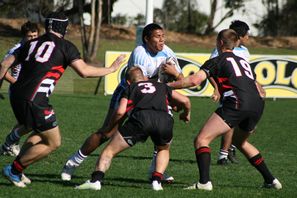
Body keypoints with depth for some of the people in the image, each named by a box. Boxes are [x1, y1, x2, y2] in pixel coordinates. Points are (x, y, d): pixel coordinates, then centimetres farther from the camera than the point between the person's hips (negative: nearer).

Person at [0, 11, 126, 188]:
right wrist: (111, 69, 3)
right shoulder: (65, 46, 1)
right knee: (53, 143, 5)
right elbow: (84, 71, -8)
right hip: (34, 100, -8)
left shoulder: (31, 44, 19)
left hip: (16, 95, 8)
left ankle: (16, 169, 18)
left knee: (39, 134, 27)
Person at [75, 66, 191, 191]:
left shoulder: (130, 88, 29)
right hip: (164, 119, 2)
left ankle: (96, 180, -10)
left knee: (109, 151, 9)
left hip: (140, 116, -2)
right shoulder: (161, 86, 37)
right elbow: (185, 100, 36)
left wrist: (109, 128, 29)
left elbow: (120, 112, 13)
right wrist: (186, 114, 57)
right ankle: (157, 181, 13)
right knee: (164, 150, 34)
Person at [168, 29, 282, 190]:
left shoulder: (216, 61, 10)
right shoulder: (243, 61, 30)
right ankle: (271, 180, 31)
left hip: (236, 103, -7)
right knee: (240, 141, 32)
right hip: (258, 105, 7)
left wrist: (169, 85, 4)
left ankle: (204, 182, -22)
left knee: (201, 140, -4)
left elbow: (194, 80, -5)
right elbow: (257, 89, 31)